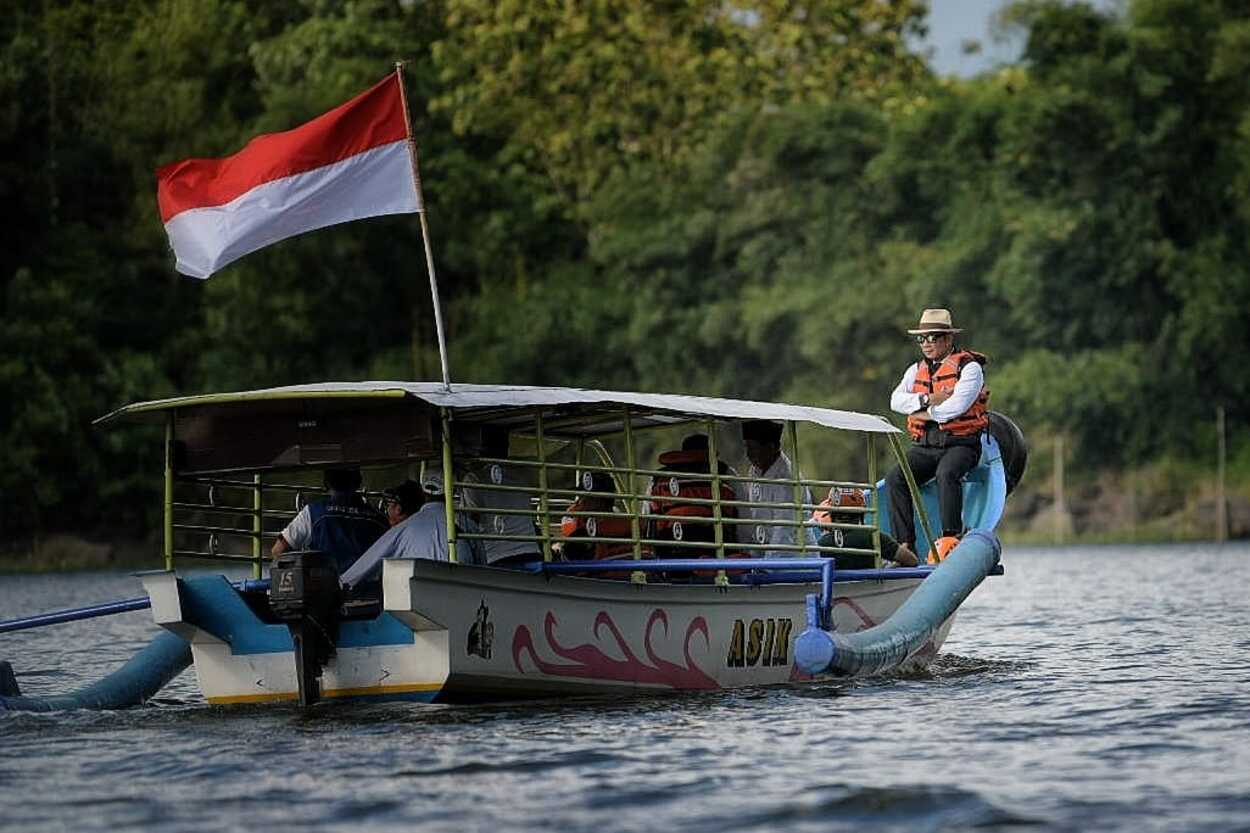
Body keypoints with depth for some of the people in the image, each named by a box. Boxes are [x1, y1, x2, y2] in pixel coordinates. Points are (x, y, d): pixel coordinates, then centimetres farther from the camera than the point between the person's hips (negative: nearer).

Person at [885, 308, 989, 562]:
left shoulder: (969, 367, -2)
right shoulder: (917, 370, 17)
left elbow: (957, 406, -16)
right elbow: (896, 400, 1)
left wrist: (925, 413, -5)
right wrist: (927, 400, -14)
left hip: (960, 444, -5)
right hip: (924, 446, 5)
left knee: (947, 474, -36)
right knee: (895, 479, -19)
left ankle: (950, 539, -33)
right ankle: (905, 545, -20)